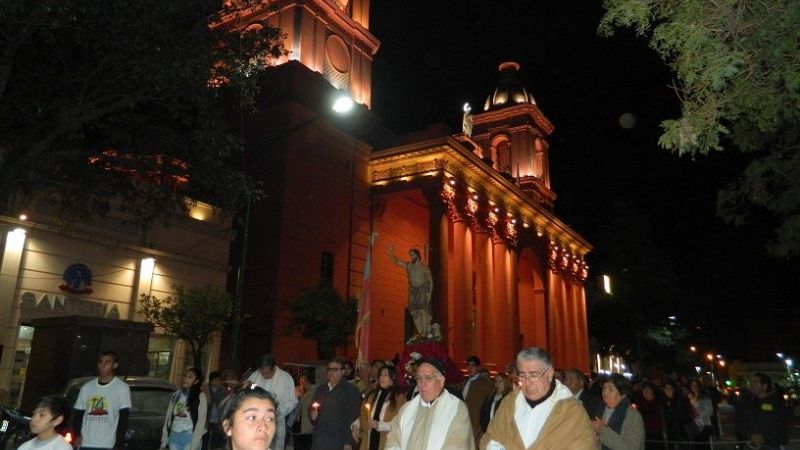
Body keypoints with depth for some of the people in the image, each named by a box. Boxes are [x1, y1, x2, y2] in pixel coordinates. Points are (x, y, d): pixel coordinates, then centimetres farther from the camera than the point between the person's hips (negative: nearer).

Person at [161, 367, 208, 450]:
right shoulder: (176, 395, 11)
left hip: (190, 437, -5)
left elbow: (201, 422, -7)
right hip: (174, 436, 5)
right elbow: (168, 418, 11)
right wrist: (164, 441, 7)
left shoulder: (200, 396, -4)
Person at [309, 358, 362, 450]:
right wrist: (312, 415, 1)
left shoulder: (351, 390, -3)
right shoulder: (320, 389, 15)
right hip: (319, 441, 5)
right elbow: (311, 408, 24)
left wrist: (349, 442, -14)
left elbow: (353, 418, -8)